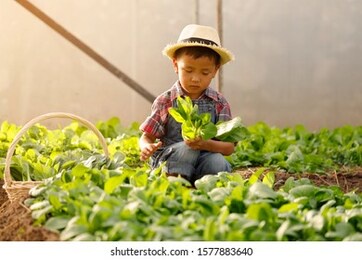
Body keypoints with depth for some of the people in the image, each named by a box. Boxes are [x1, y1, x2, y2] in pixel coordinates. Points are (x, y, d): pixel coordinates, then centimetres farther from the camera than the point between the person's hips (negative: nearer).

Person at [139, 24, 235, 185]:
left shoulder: (219, 103, 4)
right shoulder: (165, 101, 2)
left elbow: (229, 147, -1)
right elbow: (147, 137, 3)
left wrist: (206, 144, -23)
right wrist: (147, 147, -23)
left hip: (206, 157, 1)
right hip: (169, 163, -1)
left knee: (217, 163, -32)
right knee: (186, 148, -33)